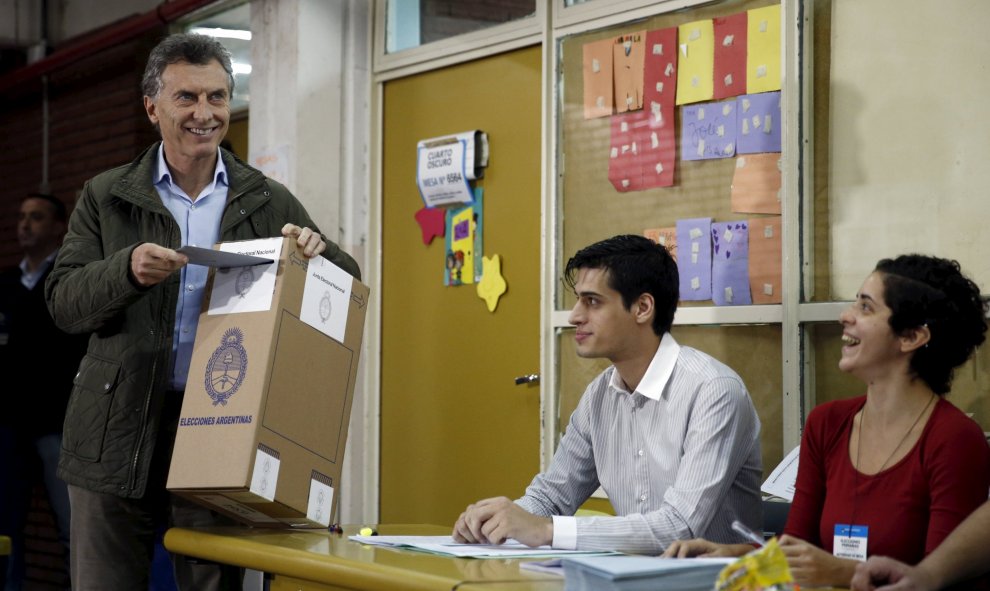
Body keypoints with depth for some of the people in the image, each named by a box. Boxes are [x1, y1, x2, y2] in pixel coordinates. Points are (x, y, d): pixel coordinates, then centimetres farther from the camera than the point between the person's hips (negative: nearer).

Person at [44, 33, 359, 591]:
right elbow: (63, 302, -1)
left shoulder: (269, 203, 9)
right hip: (120, 435, 0)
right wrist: (127, 270, -21)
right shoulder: (105, 197, 7)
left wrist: (316, 252, -12)